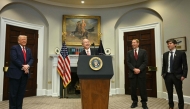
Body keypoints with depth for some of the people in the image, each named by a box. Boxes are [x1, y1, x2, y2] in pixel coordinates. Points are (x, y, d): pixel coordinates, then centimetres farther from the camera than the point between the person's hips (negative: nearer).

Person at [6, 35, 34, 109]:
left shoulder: (29, 50, 17)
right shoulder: (14, 48, -1)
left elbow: (31, 59, 7)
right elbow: (14, 59, -13)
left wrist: (27, 65, -12)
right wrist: (23, 66, -17)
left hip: (25, 73, 6)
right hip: (15, 73, -5)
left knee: (21, 92, 9)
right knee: (13, 92, 1)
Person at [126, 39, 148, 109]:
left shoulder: (143, 51, 5)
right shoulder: (129, 52, 9)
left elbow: (145, 62, -3)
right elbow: (128, 62, 2)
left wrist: (139, 69, -14)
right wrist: (134, 69, -13)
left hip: (141, 73, -1)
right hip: (132, 73, 2)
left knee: (142, 88, 2)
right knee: (133, 88, 5)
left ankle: (144, 103, 14)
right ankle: (134, 102, 18)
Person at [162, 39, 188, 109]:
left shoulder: (181, 53, -4)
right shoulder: (165, 54, 8)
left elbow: (185, 65, -5)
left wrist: (183, 75, -11)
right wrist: (163, 74, 4)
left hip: (177, 76, -3)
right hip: (167, 76, 4)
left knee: (179, 93, 8)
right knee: (169, 93, 13)